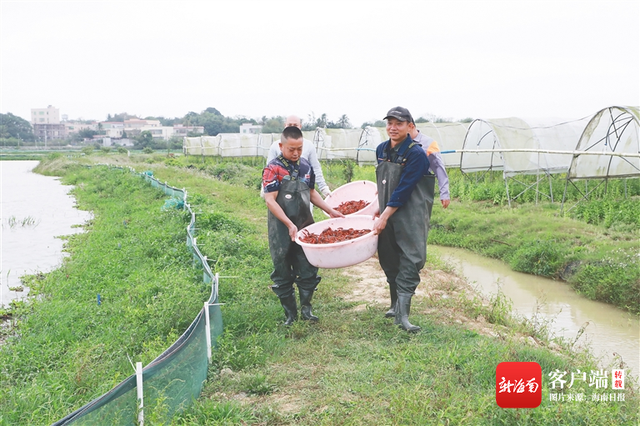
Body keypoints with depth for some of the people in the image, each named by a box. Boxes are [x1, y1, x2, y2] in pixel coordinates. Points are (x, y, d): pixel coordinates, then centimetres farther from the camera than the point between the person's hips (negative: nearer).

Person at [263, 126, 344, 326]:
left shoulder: (306, 166, 6)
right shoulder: (273, 168, -11)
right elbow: (270, 200, -16)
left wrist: (330, 211, 13)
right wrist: (289, 224, -22)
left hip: (305, 226, 5)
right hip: (281, 229, -4)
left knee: (308, 268, 7)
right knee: (283, 273, 6)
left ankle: (306, 308, 23)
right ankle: (290, 313, 18)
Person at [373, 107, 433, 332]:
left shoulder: (416, 153, -14)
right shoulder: (381, 150, 7)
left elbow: (404, 190, -18)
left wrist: (385, 216, -19)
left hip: (410, 215, -7)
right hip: (386, 213, 7)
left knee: (410, 261, -8)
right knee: (388, 260, 12)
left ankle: (402, 314, -7)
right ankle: (396, 305, 28)